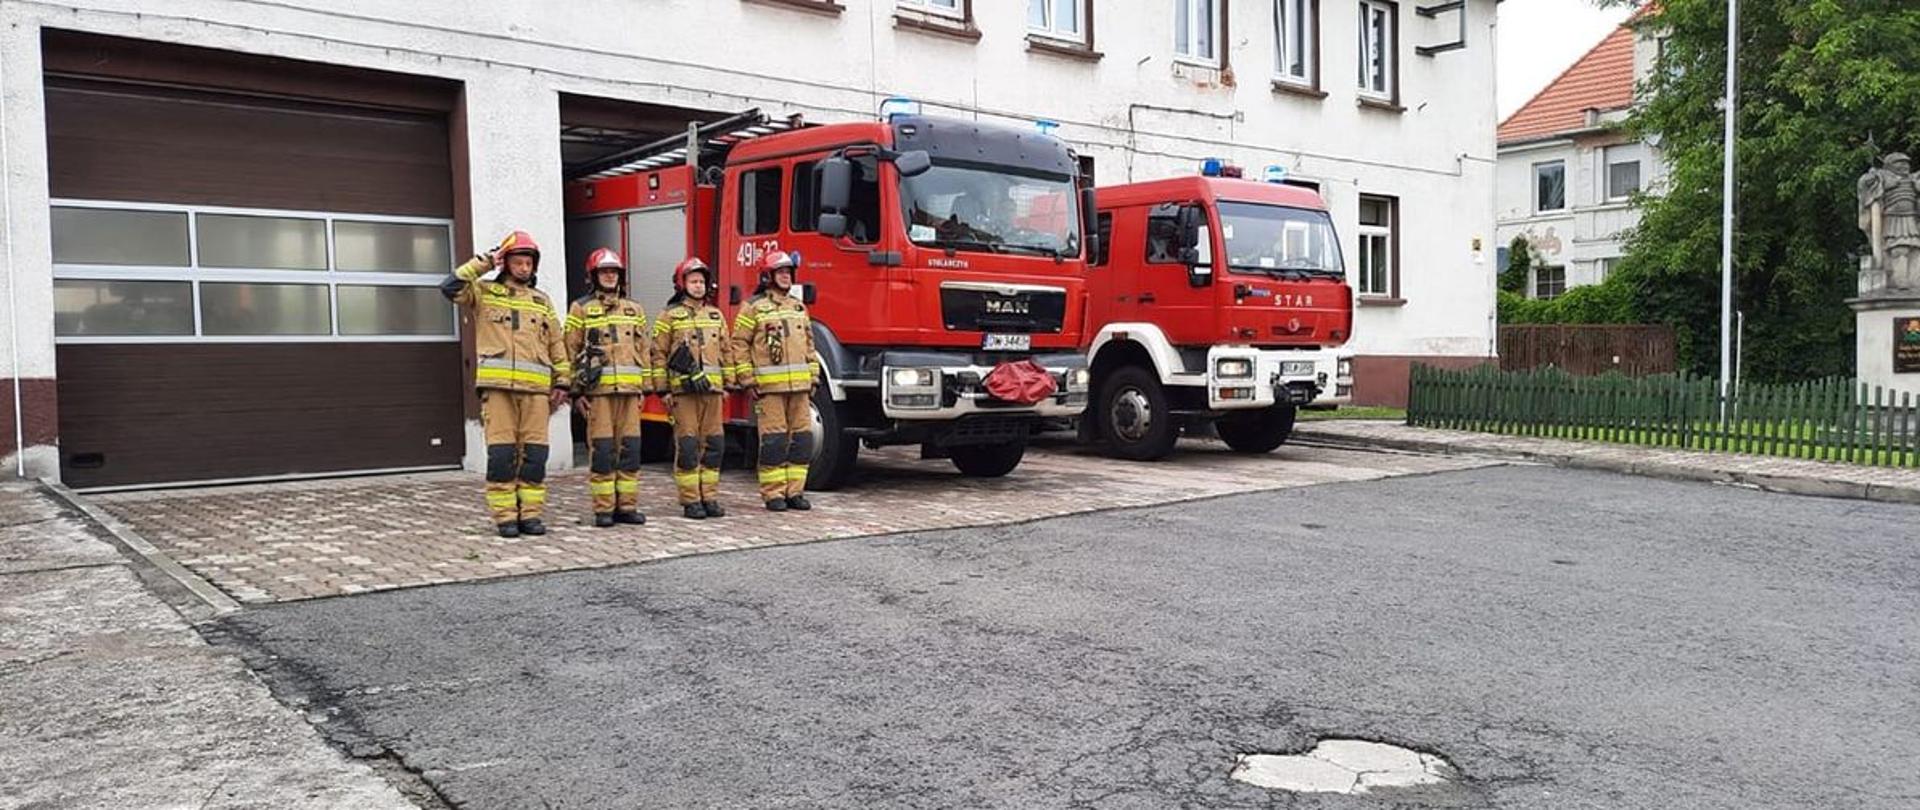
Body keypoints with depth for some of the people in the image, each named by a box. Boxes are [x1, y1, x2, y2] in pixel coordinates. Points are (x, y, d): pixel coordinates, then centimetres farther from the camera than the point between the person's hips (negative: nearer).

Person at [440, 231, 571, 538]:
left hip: (536, 388, 3)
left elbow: (556, 345, 18)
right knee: (501, 453, -5)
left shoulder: (542, 302, 20)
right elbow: (450, 287, -8)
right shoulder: (485, 293, 10)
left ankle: (530, 514, 8)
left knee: (534, 454, 1)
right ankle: (504, 517, 1)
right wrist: (484, 263, -2)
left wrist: (562, 382, 11)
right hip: (498, 386, -3)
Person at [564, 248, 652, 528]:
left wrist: (644, 386, 10)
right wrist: (576, 391, -4)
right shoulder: (581, 309, 5)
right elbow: (571, 351, 2)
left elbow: (644, 349, 17)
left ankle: (627, 505, 10)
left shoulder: (635, 310, 16)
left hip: (630, 390, 4)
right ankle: (603, 509, 2)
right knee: (602, 450, -4)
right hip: (598, 389, -3)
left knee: (630, 449, 3)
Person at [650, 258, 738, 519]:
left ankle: (709, 497, 13)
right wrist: (664, 389, -6)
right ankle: (690, 501, 2)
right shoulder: (670, 316, 2)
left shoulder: (716, 315, 15)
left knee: (713, 444, 5)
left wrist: (728, 384, 11)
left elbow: (726, 351, 18)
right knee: (687, 446, -4)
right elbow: (659, 354, -1)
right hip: (683, 390, -4)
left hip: (712, 390, 4)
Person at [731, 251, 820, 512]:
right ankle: (773, 494, 3)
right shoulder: (753, 307, -1)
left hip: (799, 386, 6)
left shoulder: (799, 307, 17)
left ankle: (794, 491, 14)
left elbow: (809, 345, 21)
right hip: (769, 387, -6)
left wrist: (813, 378, 14)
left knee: (802, 439, 5)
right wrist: (748, 380, -8)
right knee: (774, 441, -4)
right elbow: (739, 345, -3)